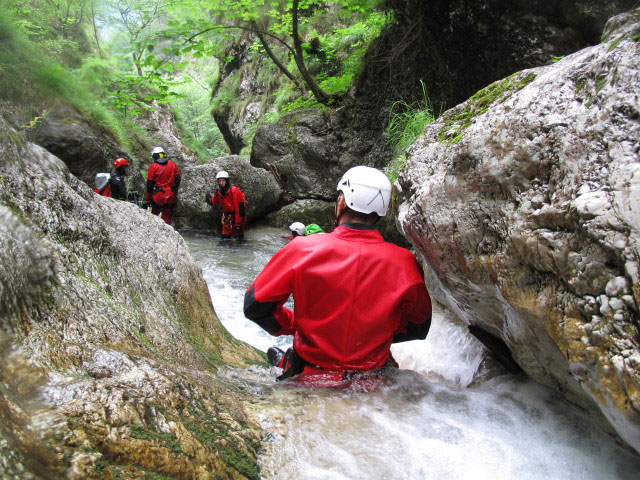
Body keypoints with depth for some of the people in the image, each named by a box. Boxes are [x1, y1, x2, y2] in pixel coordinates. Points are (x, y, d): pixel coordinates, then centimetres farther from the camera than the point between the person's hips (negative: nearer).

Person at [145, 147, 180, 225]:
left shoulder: (153, 167, -5)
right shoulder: (173, 165, 4)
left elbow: (149, 184, -3)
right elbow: (177, 179, 6)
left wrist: (148, 199, 4)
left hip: (158, 195, -3)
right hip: (171, 197, 3)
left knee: (154, 216, 15)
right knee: (167, 218, 10)